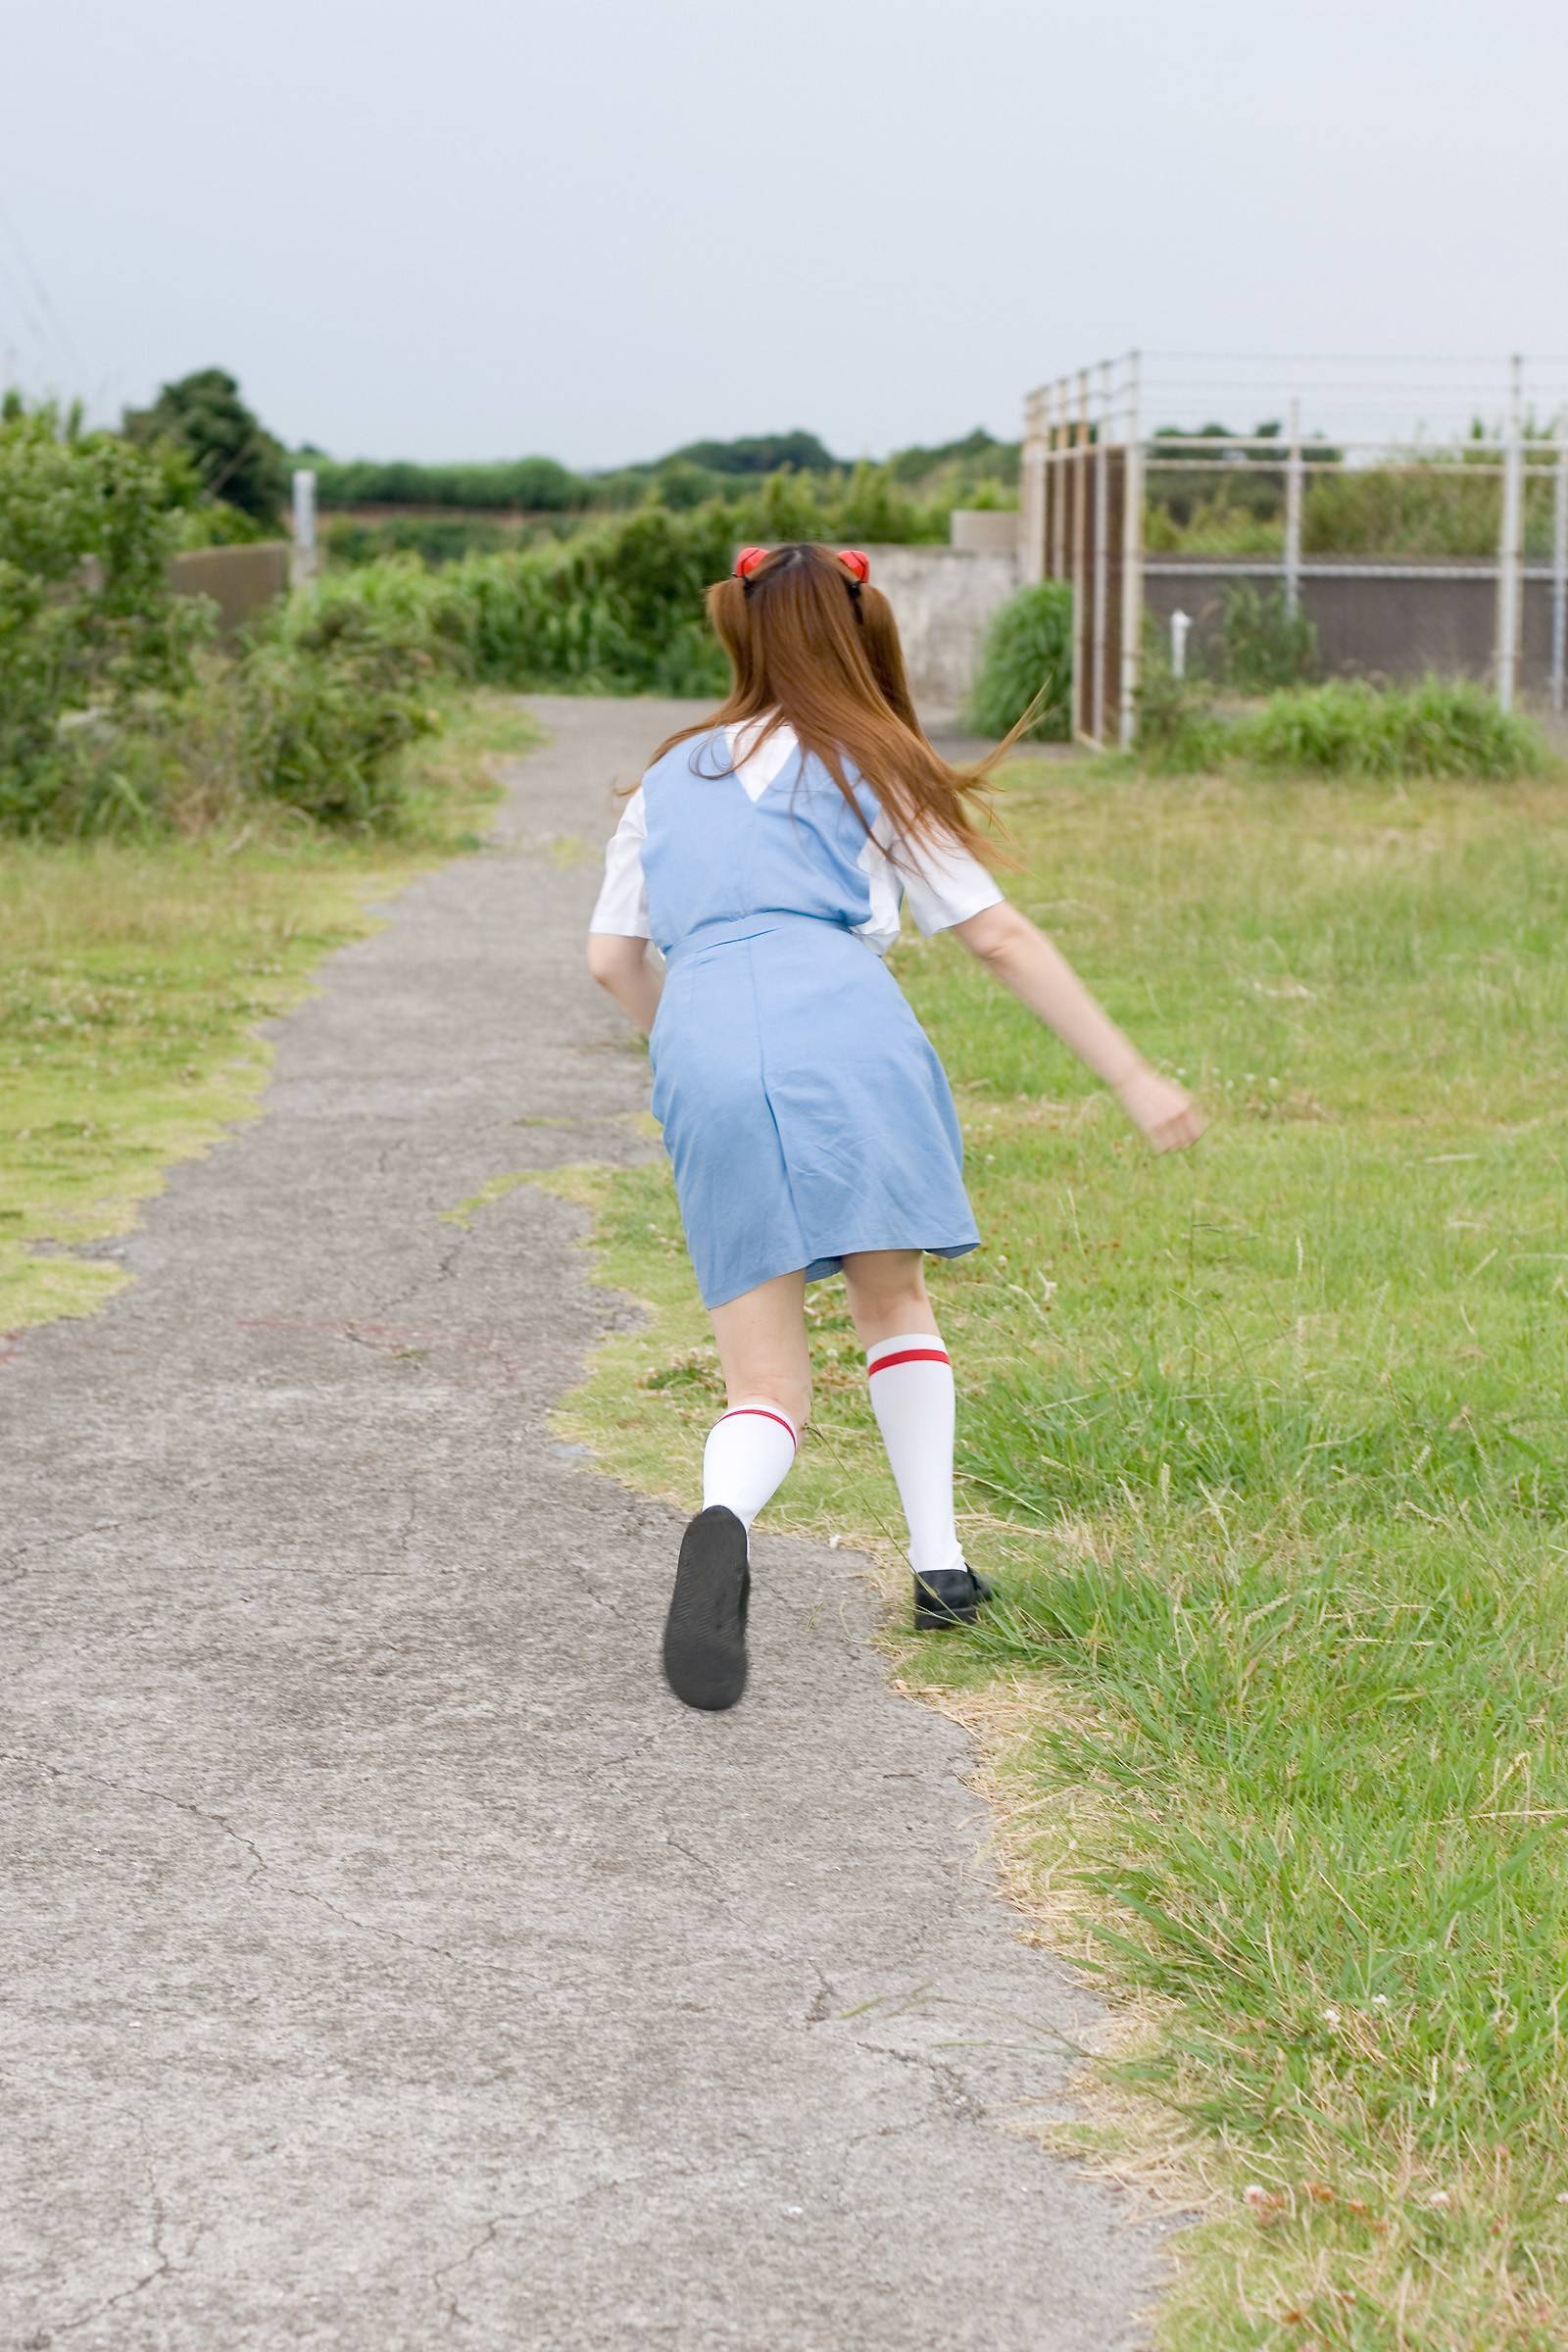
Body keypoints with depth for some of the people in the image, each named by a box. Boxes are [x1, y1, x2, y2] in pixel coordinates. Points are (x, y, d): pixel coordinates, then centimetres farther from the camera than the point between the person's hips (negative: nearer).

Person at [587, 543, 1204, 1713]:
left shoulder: (671, 778, 27)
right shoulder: (874, 769, 17)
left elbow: (613, 958, 23)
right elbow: (1000, 936, 12)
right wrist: (1135, 1077, 14)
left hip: (705, 1058, 2)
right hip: (845, 1034, -1)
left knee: (766, 1389, 2)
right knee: (893, 1301, 24)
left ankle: (723, 1523, -31)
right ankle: (939, 1562, 15)